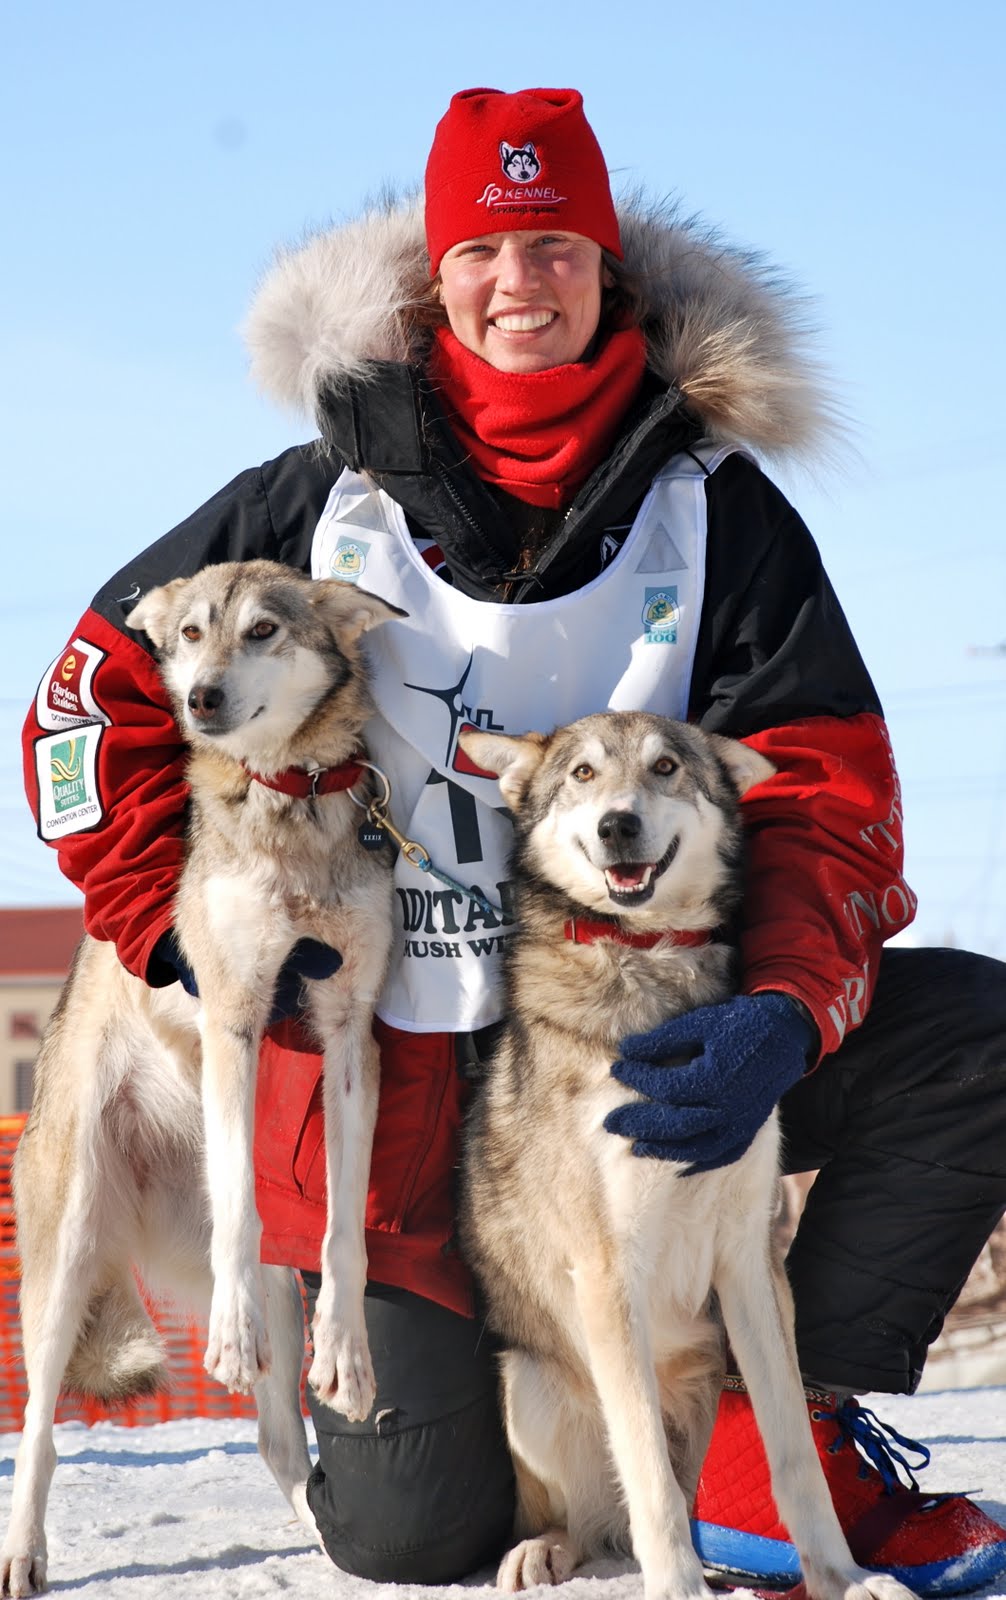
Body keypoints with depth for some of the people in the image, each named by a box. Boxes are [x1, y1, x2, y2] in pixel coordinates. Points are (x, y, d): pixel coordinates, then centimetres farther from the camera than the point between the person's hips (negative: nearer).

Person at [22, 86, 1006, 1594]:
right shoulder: (327, 498, 0)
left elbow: (824, 785, -8)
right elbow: (101, 689, 8)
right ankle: (418, 1355, 29)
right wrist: (178, 921, -4)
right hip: (395, 1054, -1)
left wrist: (785, 1015, -27)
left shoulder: (711, 502, 0)